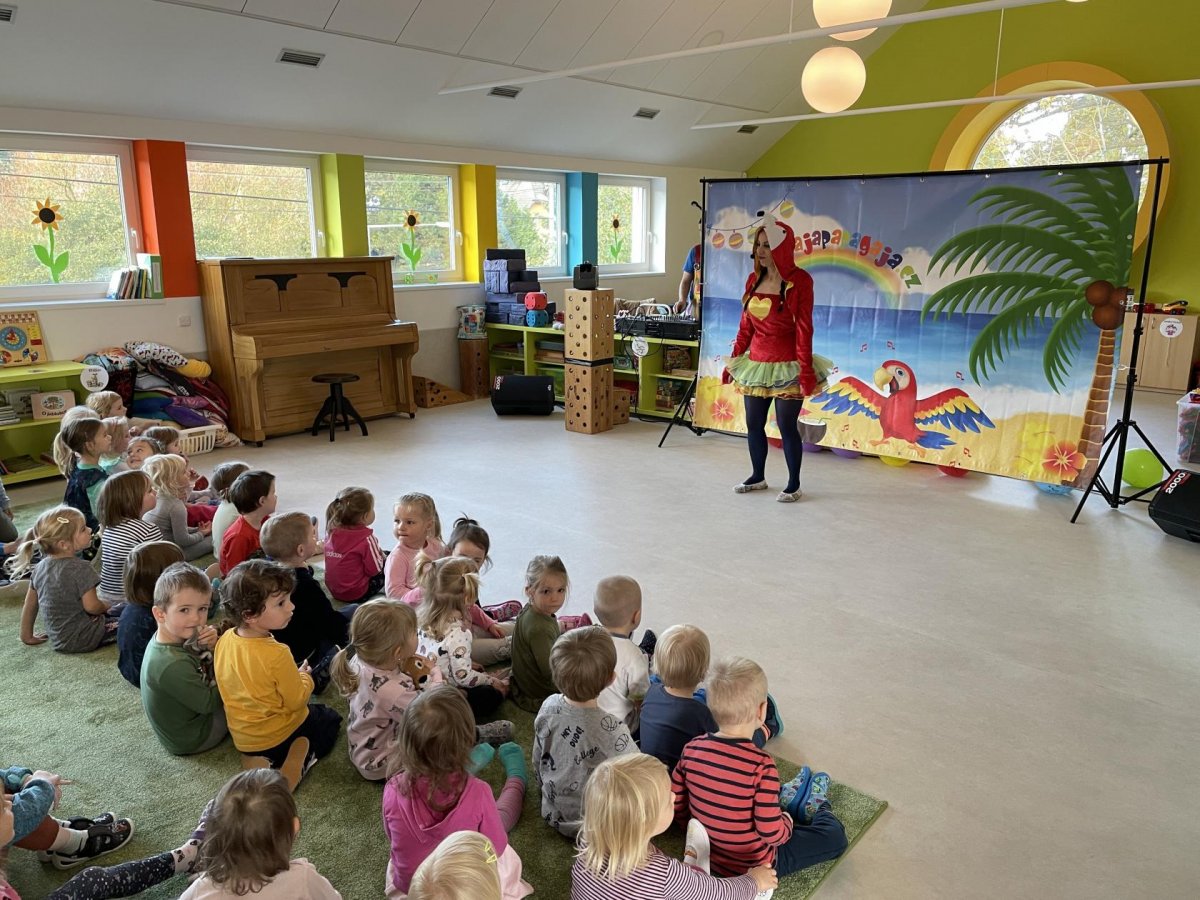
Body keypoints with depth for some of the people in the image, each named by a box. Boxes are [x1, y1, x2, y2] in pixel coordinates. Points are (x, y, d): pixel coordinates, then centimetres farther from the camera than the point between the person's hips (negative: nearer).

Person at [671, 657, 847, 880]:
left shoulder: (692, 748, -15)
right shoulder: (761, 764, -30)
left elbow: (676, 806, -5)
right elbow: (772, 834, -25)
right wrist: (788, 821, -4)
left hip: (708, 853, 5)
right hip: (752, 866, -5)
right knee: (835, 835, 12)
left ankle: (786, 799, 45)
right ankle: (817, 808, 38)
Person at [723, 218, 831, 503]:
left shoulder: (799, 280, -9)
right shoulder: (754, 279, 7)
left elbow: (803, 328, -13)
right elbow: (745, 326, 11)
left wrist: (806, 370, -15)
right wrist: (733, 360, 11)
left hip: (787, 366, -6)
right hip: (756, 364, 6)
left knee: (787, 426, 0)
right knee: (754, 424, 11)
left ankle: (794, 484, 15)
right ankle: (758, 477, 29)